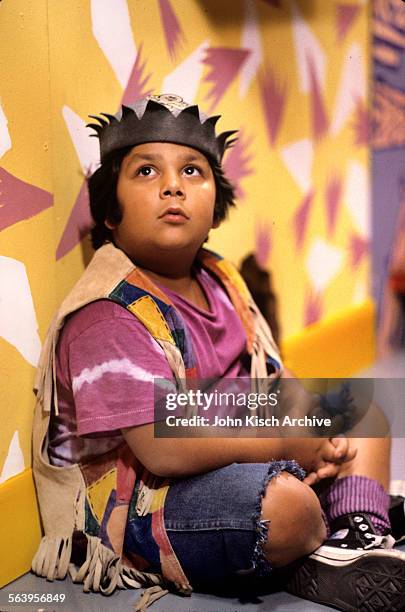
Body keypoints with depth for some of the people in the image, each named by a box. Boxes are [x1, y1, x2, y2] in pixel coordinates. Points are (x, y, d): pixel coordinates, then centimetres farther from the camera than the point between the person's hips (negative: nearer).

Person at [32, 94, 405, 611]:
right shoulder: (107, 314, -21)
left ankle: (360, 540, -5)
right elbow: (164, 449, -30)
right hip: (134, 510, -9)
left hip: (240, 464, 10)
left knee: (363, 419, 15)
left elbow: (275, 382, 11)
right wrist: (289, 445, -19)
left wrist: (318, 430, -10)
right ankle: (325, 564, -3)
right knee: (286, 502, -37)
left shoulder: (219, 282, 5)